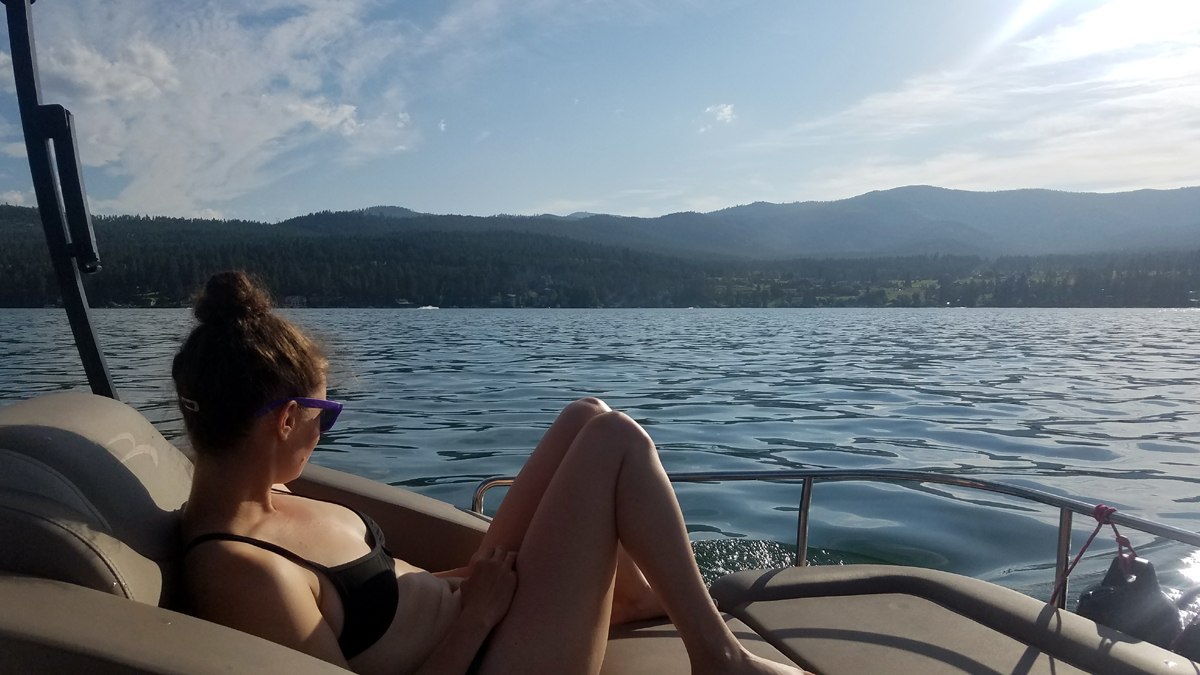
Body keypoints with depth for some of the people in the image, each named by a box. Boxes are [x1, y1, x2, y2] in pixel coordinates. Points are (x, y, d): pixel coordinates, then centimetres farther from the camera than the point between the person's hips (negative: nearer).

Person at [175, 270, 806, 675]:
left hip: (471, 603, 9)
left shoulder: (253, 502, 0)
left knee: (588, 417, 6)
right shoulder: (239, 573, -27)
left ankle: (635, 594, 24)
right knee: (617, 439, -14)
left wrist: (465, 579, 4)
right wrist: (475, 618, -17)